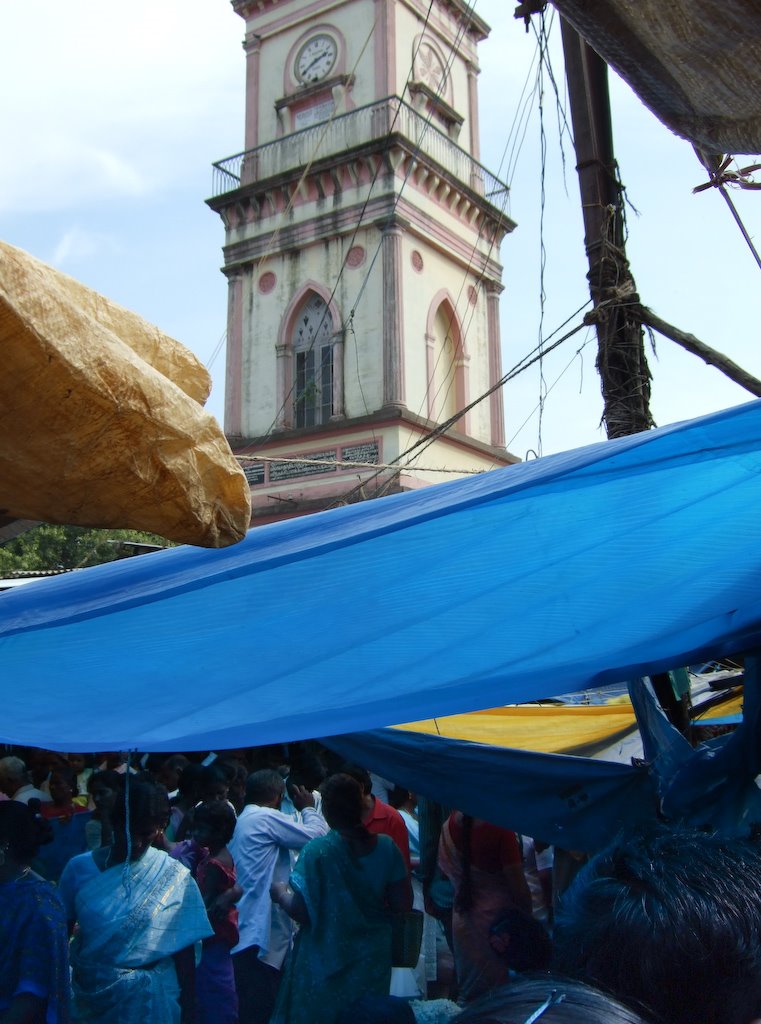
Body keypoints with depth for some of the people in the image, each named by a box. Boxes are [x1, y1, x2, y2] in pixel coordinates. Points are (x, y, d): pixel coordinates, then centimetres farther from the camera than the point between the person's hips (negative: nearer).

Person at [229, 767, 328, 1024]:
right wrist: (308, 808, 3)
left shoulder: (243, 820, 18)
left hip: (251, 930, 10)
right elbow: (318, 836, -13)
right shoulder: (267, 817, -12)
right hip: (261, 932, -10)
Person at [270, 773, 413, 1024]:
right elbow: (403, 904, -5)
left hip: (325, 962, -3)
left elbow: (301, 911, -18)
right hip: (372, 959, 3)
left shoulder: (316, 851, -19)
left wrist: (281, 893, 2)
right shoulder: (386, 847, -9)